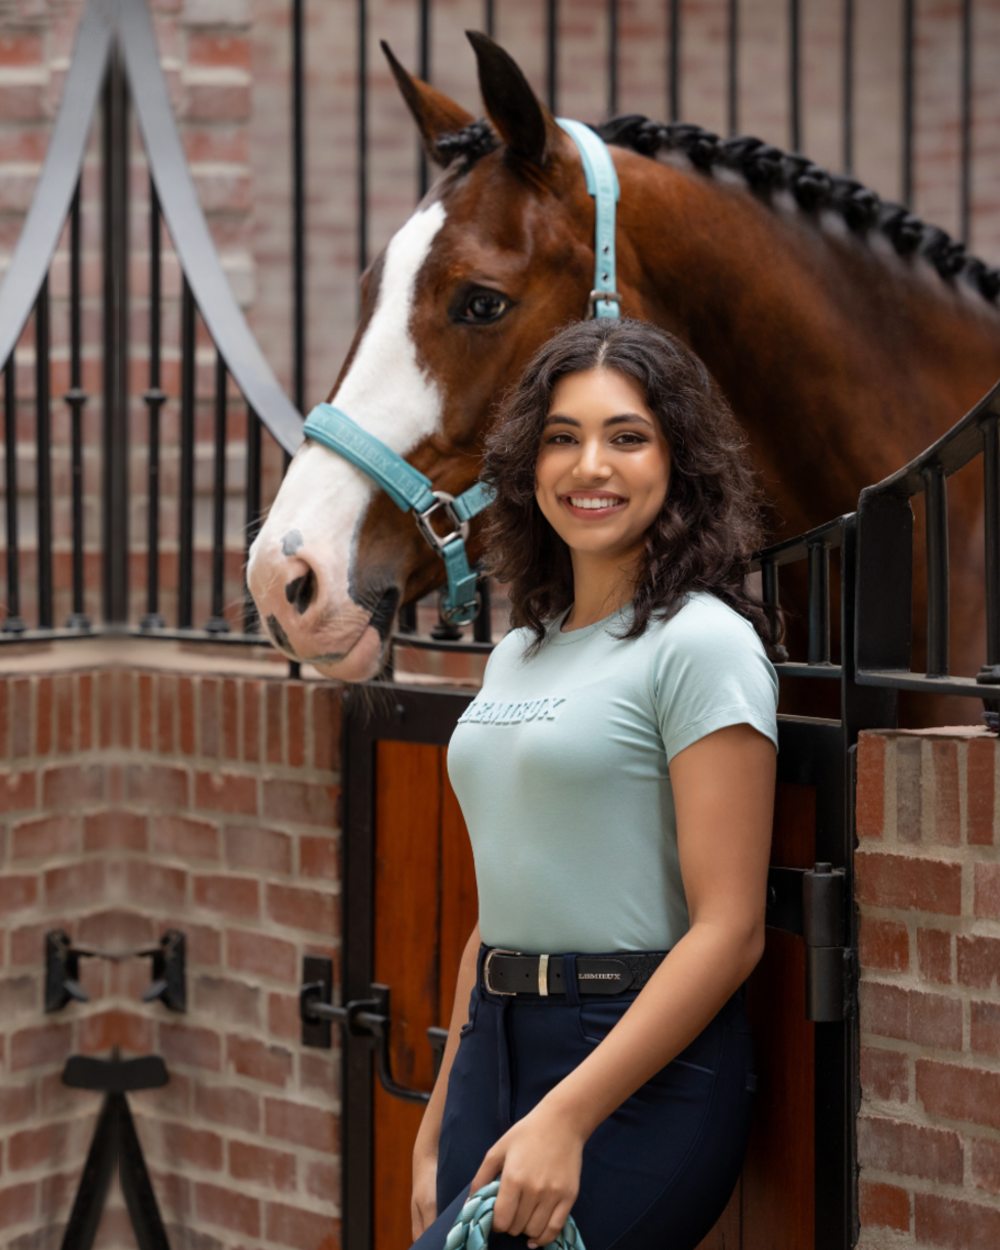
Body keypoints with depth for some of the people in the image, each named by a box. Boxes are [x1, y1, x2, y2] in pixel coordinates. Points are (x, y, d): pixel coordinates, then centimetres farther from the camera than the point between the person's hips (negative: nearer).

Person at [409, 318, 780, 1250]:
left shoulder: (701, 643, -9)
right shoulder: (518, 652, 14)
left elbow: (728, 929, -16)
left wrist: (564, 1118, -20)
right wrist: (437, 1130, 16)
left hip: (643, 1076, -7)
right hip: (494, 1052, 7)